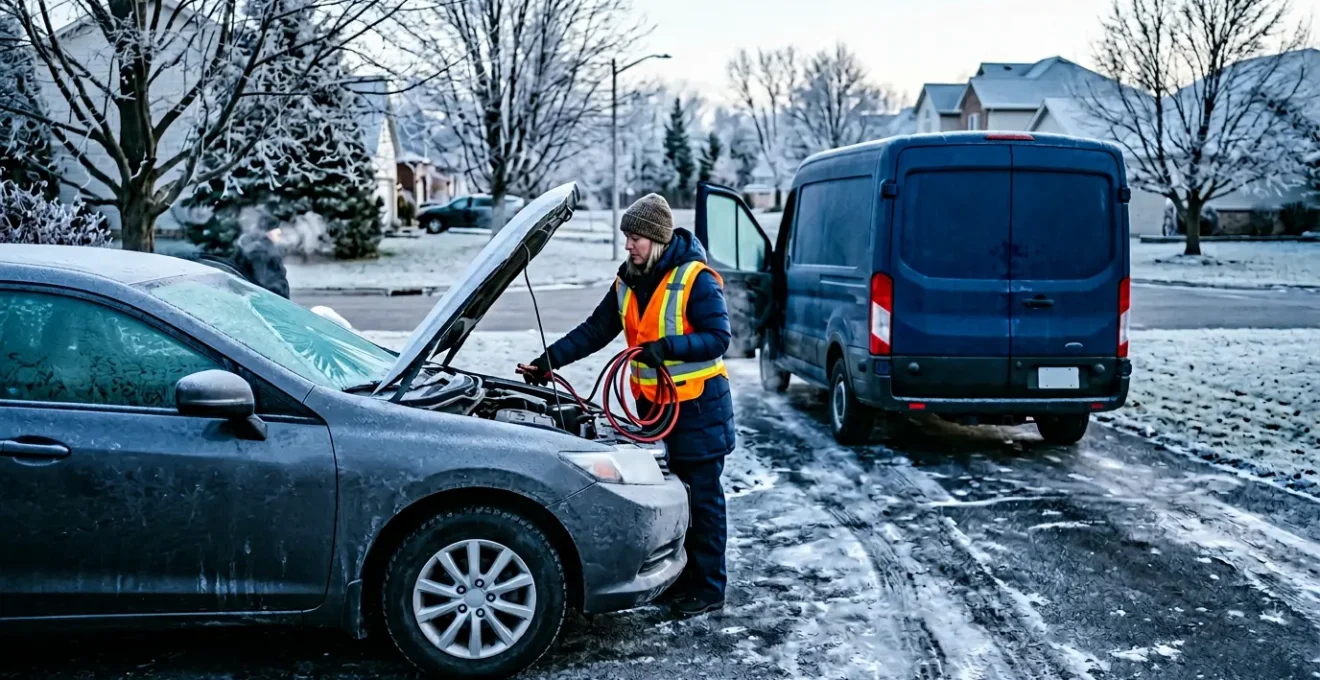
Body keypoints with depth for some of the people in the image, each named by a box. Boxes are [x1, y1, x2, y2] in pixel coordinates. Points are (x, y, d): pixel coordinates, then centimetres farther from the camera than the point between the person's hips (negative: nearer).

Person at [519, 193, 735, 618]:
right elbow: (594, 331, 12)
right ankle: (682, 577, 28)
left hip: (699, 406, -7)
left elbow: (718, 337, -18)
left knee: (703, 499, 0)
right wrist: (549, 360, 4)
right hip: (653, 404, 7)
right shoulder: (628, 282, 8)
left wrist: (667, 347, -30)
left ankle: (709, 588, 9)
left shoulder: (696, 279, -14)